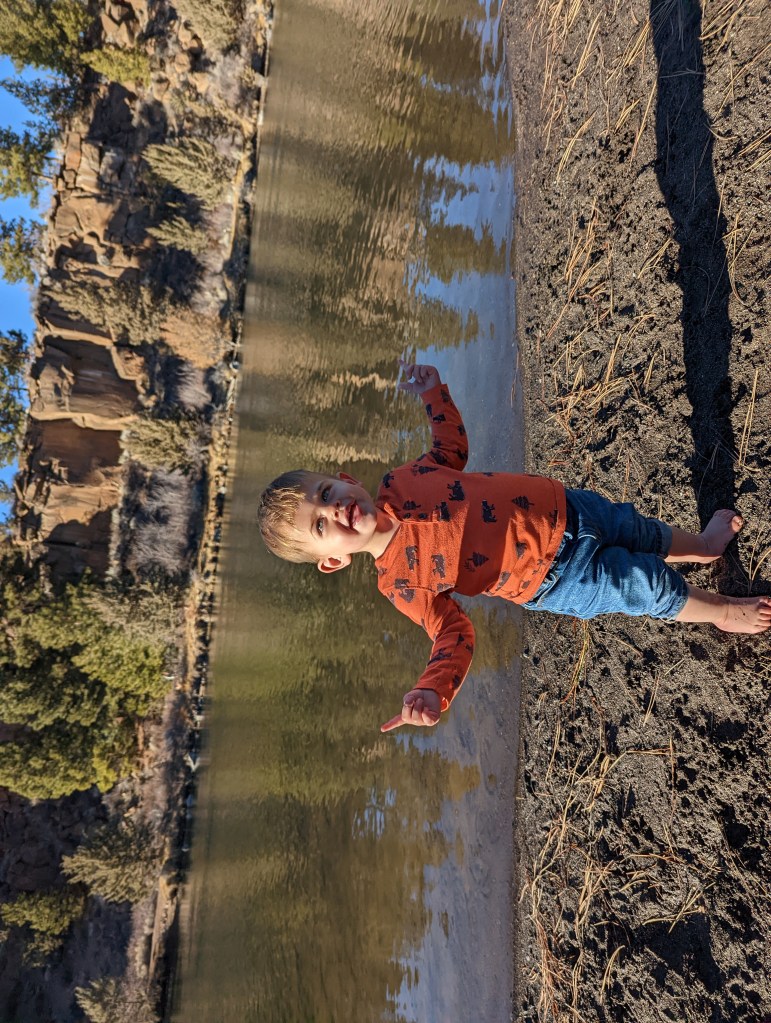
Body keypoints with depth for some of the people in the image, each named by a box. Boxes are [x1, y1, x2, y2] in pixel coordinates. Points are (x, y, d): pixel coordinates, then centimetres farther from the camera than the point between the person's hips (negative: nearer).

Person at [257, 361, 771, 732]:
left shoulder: (400, 480, -10)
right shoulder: (399, 582, -21)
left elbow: (452, 450, 10)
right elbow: (453, 634, -19)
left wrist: (433, 394, 8)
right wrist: (432, 693, -36)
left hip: (561, 506, 5)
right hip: (557, 576, -4)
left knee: (638, 529, 21)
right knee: (646, 584, 1)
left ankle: (704, 545, 57)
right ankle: (720, 610, 37)